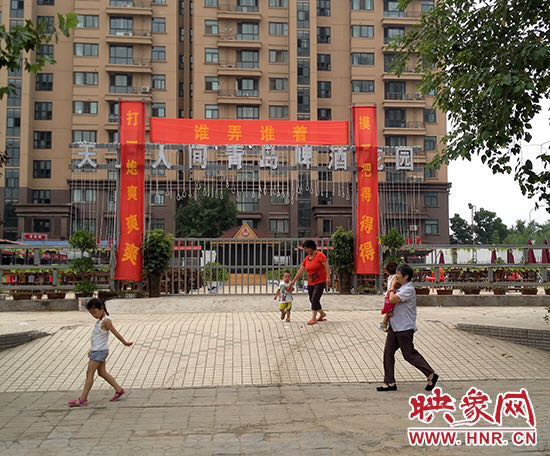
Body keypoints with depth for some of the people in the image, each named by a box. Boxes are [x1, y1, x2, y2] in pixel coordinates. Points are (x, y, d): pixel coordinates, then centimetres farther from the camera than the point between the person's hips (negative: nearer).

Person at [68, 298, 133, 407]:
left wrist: (125, 343, -12)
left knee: (90, 373, -6)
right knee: (102, 373, 14)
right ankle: (119, 390, 21)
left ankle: (82, 399, -2)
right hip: (98, 350, 10)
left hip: (100, 351, -10)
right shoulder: (100, 321, 12)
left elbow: (115, 333, -15)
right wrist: (93, 350, 21)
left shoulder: (106, 321, -17)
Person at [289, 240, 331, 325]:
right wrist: (294, 281, 11)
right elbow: (301, 270, 12)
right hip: (311, 282, 7)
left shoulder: (320, 255, -11)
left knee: (315, 299, -13)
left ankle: (313, 318, -7)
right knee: (312, 300, 12)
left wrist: (328, 277, -29)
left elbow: (327, 266, -19)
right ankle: (322, 314, 32)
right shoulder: (307, 258, 9)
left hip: (320, 282, -7)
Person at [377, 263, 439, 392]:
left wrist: (392, 288, -9)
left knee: (409, 354, 0)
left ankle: (431, 375, 16)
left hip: (404, 328, -9)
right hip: (394, 327, 9)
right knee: (388, 353, 6)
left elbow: (392, 299, -28)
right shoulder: (402, 288, 12)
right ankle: (389, 383, 11)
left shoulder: (408, 290, -18)